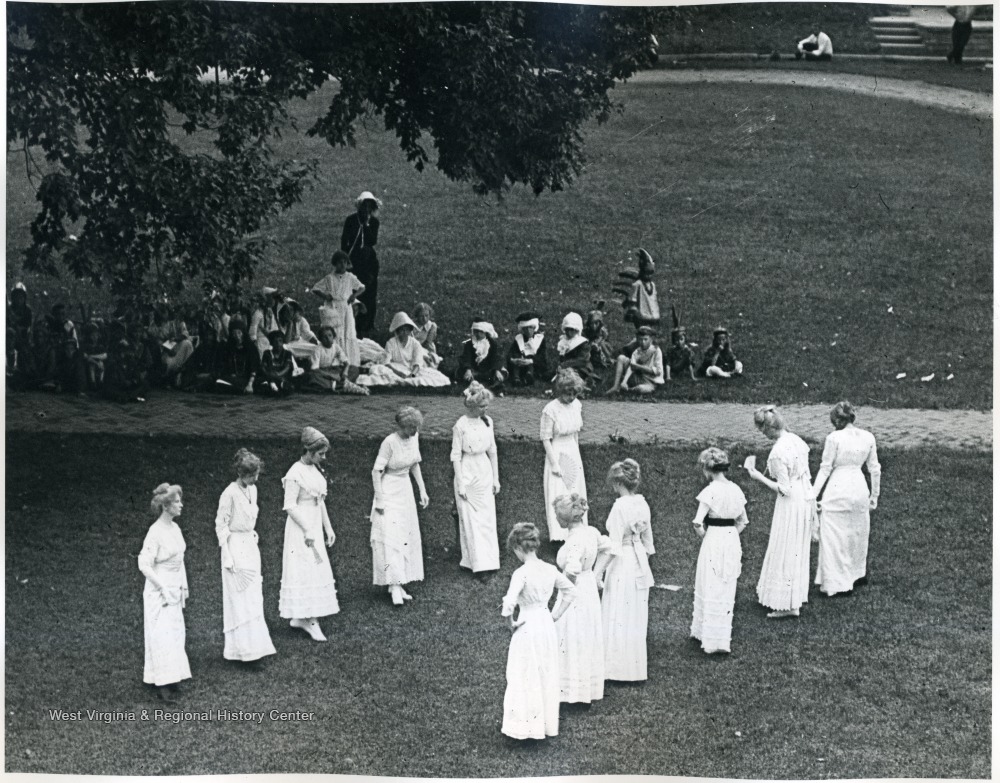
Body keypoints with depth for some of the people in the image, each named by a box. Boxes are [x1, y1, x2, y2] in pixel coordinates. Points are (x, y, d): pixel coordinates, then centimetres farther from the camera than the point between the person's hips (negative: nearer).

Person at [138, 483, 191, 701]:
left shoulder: (175, 528, 6)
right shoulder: (156, 532, -19)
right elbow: (144, 565, -20)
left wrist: (183, 586, 15)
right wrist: (163, 588, -19)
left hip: (174, 591, 8)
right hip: (159, 591, -8)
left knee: (175, 634, 12)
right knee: (162, 636, -5)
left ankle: (172, 677, 22)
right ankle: (163, 683, -1)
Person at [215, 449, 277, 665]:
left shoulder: (252, 490, 7)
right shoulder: (230, 493, -16)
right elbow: (221, 525, -14)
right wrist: (227, 556, -16)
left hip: (251, 546, 8)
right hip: (235, 547, -8)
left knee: (254, 598, 10)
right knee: (241, 600, -5)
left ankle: (254, 645, 18)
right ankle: (244, 649, -2)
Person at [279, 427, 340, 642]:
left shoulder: (314, 470, 10)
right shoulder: (295, 474, -17)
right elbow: (290, 506, -18)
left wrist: (328, 527, 16)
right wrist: (307, 529, -21)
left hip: (314, 527, 9)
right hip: (300, 528, -9)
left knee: (316, 571, 10)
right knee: (305, 571, -7)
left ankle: (298, 618, 17)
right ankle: (311, 621, -5)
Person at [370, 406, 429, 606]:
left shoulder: (414, 437, -1)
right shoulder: (390, 442, -22)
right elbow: (376, 471, -18)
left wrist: (422, 490, 13)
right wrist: (379, 500, -18)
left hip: (405, 491, 8)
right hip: (389, 492, -8)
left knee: (407, 536, 8)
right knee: (390, 537, -11)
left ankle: (398, 584, 16)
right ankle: (394, 586, -13)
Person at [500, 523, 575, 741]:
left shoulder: (521, 573, -19)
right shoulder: (550, 569, 0)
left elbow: (509, 604, -29)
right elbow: (569, 591, 13)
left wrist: (511, 624, -12)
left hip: (527, 629, -6)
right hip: (548, 626, 6)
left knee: (525, 679, 5)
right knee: (547, 677, 16)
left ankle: (526, 725, 11)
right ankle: (548, 724, 26)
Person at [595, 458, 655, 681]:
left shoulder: (620, 506, -19)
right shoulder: (643, 504, 3)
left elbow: (614, 545, -21)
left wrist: (598, 571, -17)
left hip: (622, 563, -8)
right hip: (640, 563, 8)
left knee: (619, 616, 3)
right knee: (636, 617, 16)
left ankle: (622, 669, 10)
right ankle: (635, 666, 26)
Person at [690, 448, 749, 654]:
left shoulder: (710, 491, -15)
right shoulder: (736, 490, 4)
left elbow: (697, 523, -17)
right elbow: (743, 522, 12)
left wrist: (704, 538, -1)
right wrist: (730, 536, 13)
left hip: (713, 541, -6)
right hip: (733, 541, 6)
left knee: (709, 589, 7)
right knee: (727, 591, 15)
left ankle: (713, 640, 11)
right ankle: (722, 637, 24)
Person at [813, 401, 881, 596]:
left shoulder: (834, 438, -11)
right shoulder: (868, 437, 2)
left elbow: (825, 469, -8)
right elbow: (875, 469, 8)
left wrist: (813, 494, -1)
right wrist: (874, 495, 18)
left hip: (837, 489, -5)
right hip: (859, 487, 5)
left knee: (834, 537, 4)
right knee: (857, 534, 21)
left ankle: (835, 583, 5)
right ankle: (857, 575, 36)